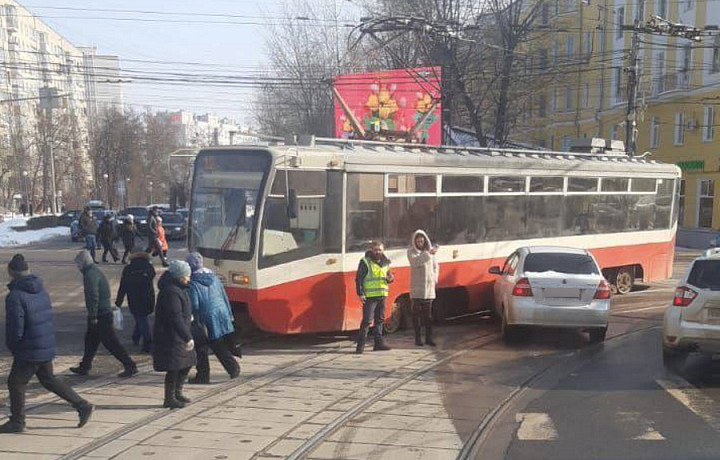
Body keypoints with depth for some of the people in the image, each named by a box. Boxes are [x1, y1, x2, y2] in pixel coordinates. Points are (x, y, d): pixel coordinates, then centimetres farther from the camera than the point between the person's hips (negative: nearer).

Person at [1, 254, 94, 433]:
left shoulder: (15, 296, -20)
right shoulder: (41, 291, 6)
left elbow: (15, 329, -22)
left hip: (29, 351, -8)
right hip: (47, 347, 8)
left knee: (16, 383, 10)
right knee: (48, 379, 21)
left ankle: (17, 422, 21)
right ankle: (82, 406, 18)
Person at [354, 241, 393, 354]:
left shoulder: (385, 263, 13)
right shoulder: (365, 262, -5)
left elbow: (387, 277, 24)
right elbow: (358, 278, -7)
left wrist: (390, 278, 0)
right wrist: (360, 293, -15)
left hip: (382, 296, 7)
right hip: (369, 297, -6)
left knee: (380, 320, 11)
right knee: (367, 320, -9)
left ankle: (379, 343, 19)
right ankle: (360, 345, -6)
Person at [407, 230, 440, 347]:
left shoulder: (430, 250, 11)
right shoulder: (411, 251, -1)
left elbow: (435, 266, 19)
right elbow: (414, 261, -22)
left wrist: (435, 278, 2)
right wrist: (428, 253, -30)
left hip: (429, 286, 3)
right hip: (417, 287, -3)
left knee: (428, 313, 5)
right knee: (417, 313, -1)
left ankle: (429, 338, 10)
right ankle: (418, 338, 4)